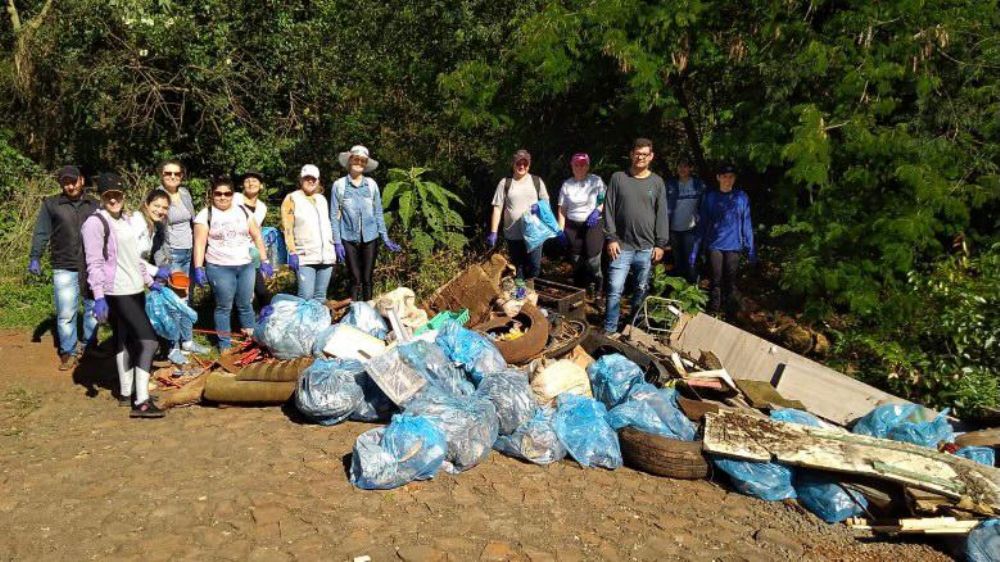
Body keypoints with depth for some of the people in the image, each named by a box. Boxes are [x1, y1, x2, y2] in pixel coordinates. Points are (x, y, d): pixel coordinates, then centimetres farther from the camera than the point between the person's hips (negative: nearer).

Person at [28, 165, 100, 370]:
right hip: (64, 269, -2)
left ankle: (89, 346, 28)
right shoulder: (51, 204, 0)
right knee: (66, 313, -2)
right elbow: (41, 233, 0)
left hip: (92, 267, 2)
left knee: (93, 308, 12)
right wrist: (35, 257, -9)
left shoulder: (94, 204, 7)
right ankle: (68, 352, 12)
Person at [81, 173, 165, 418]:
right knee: (149, 340, -14)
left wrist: (149, 280, 25)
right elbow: (94, 263, -18)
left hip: (135, 289, 9)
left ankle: (126, 393, 25)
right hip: (118, 293, -9)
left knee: (127, 340, 14)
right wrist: (98, 296, -23)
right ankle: (141, 402, -12)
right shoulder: (95, 223, -12)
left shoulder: (124, 219, 14)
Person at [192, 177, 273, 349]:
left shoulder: (243, 211, 9)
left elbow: (257, 236, 11)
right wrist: (198, 268, -15)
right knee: (224, 307, 3)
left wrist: (264, 261, 6)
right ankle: (225, 345, 11)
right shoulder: (205, 214, -2)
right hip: (219, 268, -3)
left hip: (246, 266, 3)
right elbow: (199, 243, -6)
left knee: (245, 304, 10)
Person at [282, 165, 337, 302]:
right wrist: (292, 253, -14)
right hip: (305, 257, -5)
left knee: (320, 296, 8)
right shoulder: (292, 198, 1)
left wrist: (332, 249, 18)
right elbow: (287, 228, -6)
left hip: (326, 256, 5)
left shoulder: (322, 199, 18)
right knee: (306, 296, -14)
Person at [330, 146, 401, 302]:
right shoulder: (339, 185, -2)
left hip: (370, 238, 2)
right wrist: (337, 242, -4)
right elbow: (334, 216, 0)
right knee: (355, 280, 2)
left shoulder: (372, 185, 3)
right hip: (349, 239, -1)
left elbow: (378, 213, 9)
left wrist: (385, 238, 6)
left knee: (367, 279, 7)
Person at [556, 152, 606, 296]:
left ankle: (596, 292, 7)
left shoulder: (596, 181, -1)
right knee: (577, 262, 9)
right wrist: (561, 230, 0)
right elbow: (562, 209, 6)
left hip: (593, 225, -3)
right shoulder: (566, 184, 6)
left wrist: (597, 210, -16)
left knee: (593, 261, -10)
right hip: (572, 226, 3)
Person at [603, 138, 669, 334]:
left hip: (647, 248, 2)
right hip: (621, 246, -2)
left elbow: (662, 215, 5)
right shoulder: (618, 178, 2)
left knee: (642, 290, 11)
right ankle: (609, 330, 3)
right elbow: (609, 210, 1)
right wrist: (611, 238, -6)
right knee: (615, 290, -5)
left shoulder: (657, 182, 6)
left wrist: (661, 244, 0)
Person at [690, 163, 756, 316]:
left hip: (734, 246, 0)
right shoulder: (710, 197, 3)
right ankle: (713, 314, 12)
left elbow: (746, 224, 3)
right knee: (716, 281, 1)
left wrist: (751, 249, 0)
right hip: (714, 246, 0)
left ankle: (730, 315, 19)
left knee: (731, 281, 7)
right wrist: (695, 250, -2)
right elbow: (702, 224, 2)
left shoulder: (742, 197, 3)